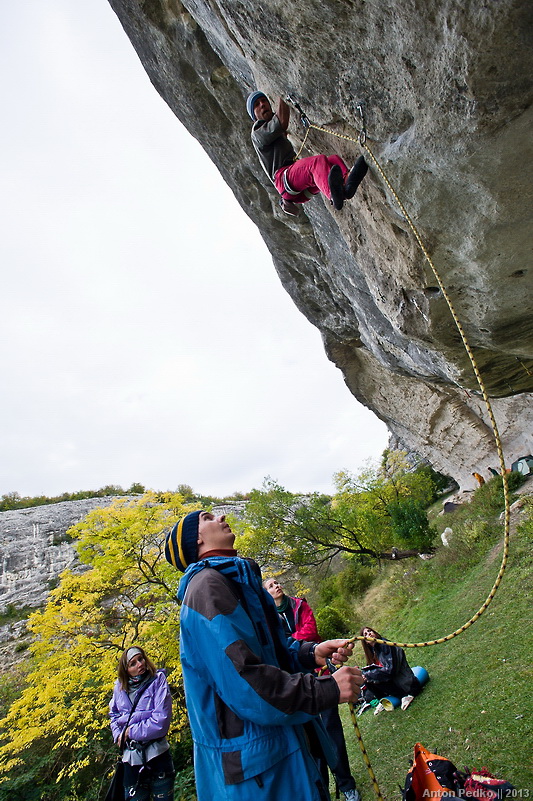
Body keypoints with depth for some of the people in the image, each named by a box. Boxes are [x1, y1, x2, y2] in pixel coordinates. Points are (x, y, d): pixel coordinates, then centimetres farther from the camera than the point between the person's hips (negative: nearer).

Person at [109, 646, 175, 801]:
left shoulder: (158, 680, -13)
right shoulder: (120, 686, 0)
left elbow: (161, 720, -18)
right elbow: (114, 714, 17)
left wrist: (131, 732, -10)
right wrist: (118, 735, -2)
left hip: (157, 755, -3)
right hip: (131, 757, 3)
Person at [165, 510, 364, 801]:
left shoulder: (237, 580, 10)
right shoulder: (207, 585, -22)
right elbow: (242, 681, -28)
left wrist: (312, 652, -4)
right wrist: (326, 690, -21)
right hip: (252, 761, -9)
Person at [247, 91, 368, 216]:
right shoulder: (257, 133, 14)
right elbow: (282, 123, -3)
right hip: (284, 179, -7)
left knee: (334, 159, -18)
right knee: (319, 161, -32)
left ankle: (347, 182, -54)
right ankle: (335, 196, -65)